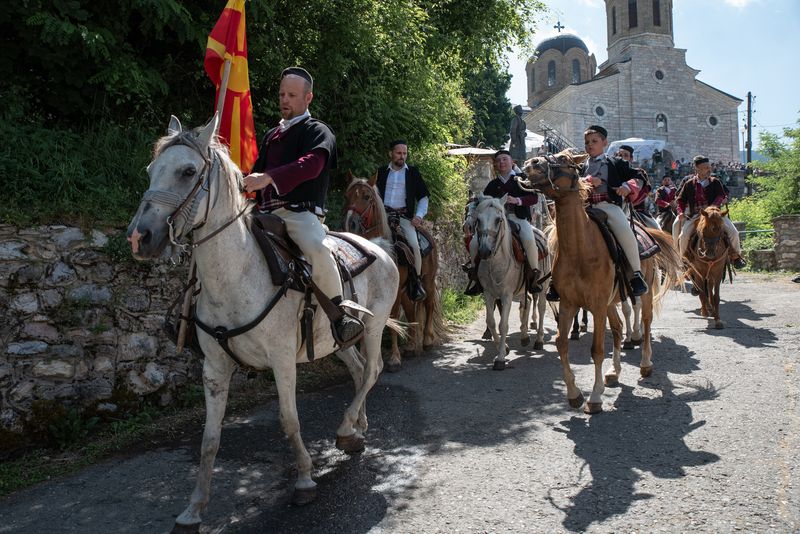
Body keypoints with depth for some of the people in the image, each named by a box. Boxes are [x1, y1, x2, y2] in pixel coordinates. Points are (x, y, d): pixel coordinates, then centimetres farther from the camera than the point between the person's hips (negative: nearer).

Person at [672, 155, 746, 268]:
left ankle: (735, 255, 13)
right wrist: (681, 212, -8)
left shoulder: (715, 182, 4)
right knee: (683, 235, -19)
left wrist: (714, 206, -23)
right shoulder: (689, 184, 3)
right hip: (694, 215, 0)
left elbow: (720, 195, -4)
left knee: (733, 232, -11)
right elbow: (681, 199, 8)